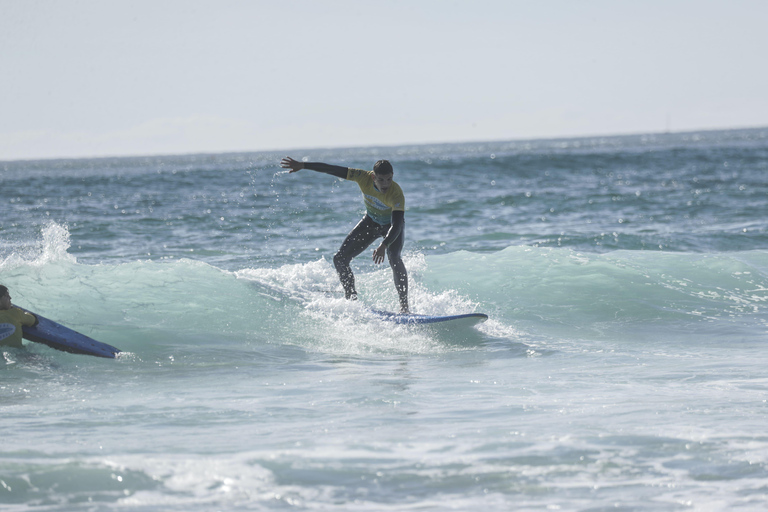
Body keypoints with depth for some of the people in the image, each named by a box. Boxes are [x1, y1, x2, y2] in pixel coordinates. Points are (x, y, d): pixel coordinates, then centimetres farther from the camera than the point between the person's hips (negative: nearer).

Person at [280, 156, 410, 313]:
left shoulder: (397, 194, -38)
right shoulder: (364, 177, -28)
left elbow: (397, 225, -48)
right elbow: (331, 170, -23)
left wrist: (383, 246, -65)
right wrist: (302, 165, -22)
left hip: (392, 225, -5)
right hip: (371, 222, 5)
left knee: (394, 258, -32)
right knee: (340, 259, -2)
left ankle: (404, 306, -27)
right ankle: (351, 299, 12)